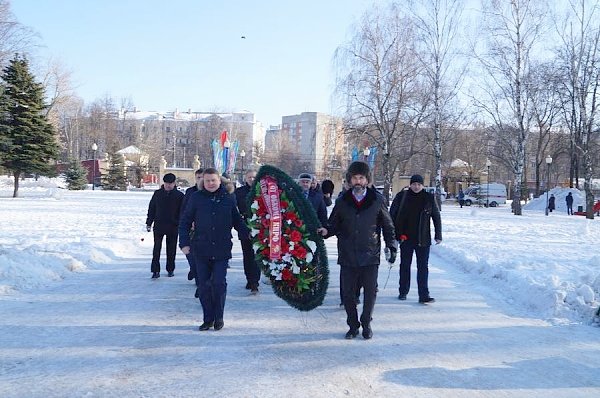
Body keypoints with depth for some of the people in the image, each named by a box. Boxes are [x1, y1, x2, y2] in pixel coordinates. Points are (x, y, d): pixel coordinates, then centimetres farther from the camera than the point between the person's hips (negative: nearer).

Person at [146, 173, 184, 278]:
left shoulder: (179, 195, 0)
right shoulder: (157, 193, 4)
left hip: (173, 226, -1)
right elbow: (151, 209, 10)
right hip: (159, 225, 1)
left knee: (171, 249, 8)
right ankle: (155, 270, 0)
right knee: (157, 248, -3)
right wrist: (149, 223, 6)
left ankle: (170, 269, 21)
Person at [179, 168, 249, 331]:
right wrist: (185, 243, -2)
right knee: (204, 285, 6)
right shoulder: (196, 198, 2)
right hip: (201, 250, 1)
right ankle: (208, 318, 18)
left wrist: (249, 236, 2)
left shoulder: (228, 198, 4)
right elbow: (185, 221, 6)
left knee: (219, 283, -3)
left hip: (222, 250, -1)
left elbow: (237, 221, 13)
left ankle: (218, 318, 14)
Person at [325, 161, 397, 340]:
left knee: (370, 291, 3)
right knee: (348, 293, 5)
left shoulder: (377, 201, 2)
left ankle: (366, 324, 23)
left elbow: (388, 226, 8)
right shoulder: (342, 202, 6)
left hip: (370, 255, -1)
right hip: (348, 256, 1)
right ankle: (353, 325, 22)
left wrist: (391, 246, 1)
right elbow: (334, 225, 10)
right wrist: (325, 231, -11)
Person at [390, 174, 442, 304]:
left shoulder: (429, 198, 0)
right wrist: (397, 234, -3)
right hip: (406, 238, 0)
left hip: (423, 239, 0)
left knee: (423, 267, -1)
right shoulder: (402, 196, -2)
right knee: (405, 265, 11)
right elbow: (392, 215, 2)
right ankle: (403, 292, 25)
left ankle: (424, 295, 0)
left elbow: (436, 217, 7)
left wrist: (438, 235, 4)